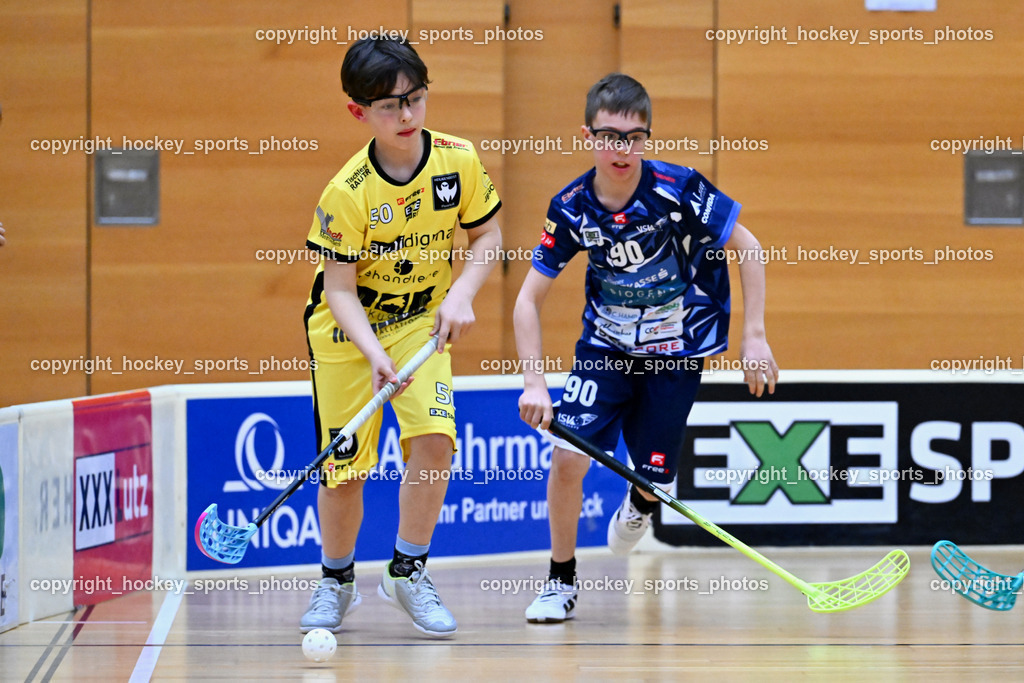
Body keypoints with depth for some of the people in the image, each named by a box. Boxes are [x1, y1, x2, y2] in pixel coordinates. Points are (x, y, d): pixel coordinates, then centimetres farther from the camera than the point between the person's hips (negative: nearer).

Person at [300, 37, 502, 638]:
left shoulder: (459, 160, -15)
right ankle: (337, 582, 26)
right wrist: (375, 353, -34)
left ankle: (408, 572, 1)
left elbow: (487, 235, 0)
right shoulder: (348, 192, -24)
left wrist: (461, 294, -17)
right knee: (344, 467, -2)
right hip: (347, 328, -2)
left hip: (422, 319, 2)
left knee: (434, 437, -19)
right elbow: (339, 289, -19)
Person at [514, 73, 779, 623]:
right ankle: (561, 582, 5)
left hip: (676, 352, -1)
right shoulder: (571, 208, -15)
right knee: (568, 454, -16)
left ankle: (639, 505, 40)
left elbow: (748, 249, -10)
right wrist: (534, 382, -17)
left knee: (652, 476, -1)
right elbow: (529, 298, -7)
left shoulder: (679, 191, -22)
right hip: (606, 345, 1)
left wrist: (754, 337, -14)